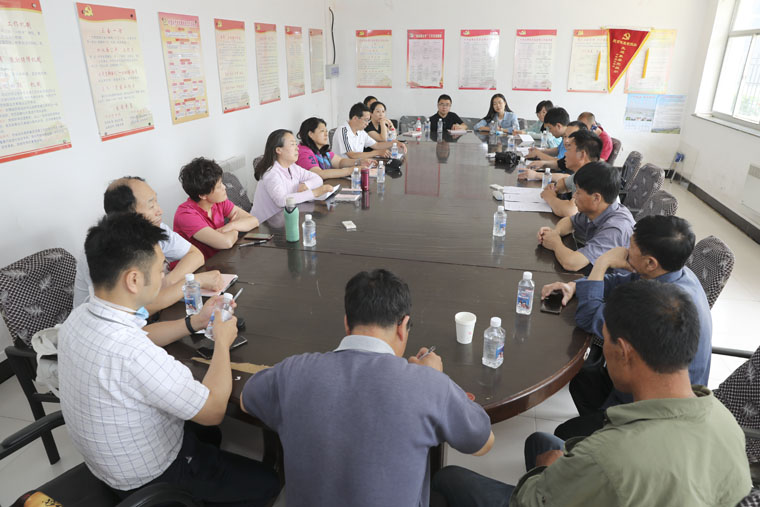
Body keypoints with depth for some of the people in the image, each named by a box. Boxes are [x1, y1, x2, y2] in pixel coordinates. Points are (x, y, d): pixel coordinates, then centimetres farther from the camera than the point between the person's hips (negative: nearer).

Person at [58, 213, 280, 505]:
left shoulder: (79, 318, -13)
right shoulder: (132, 355, -41)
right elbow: (214, 410, -27)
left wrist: (196, 321, 5)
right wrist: (222, 342, -14)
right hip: (149, 479, -8)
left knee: (206, 432, 32)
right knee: (266, 481, 9)